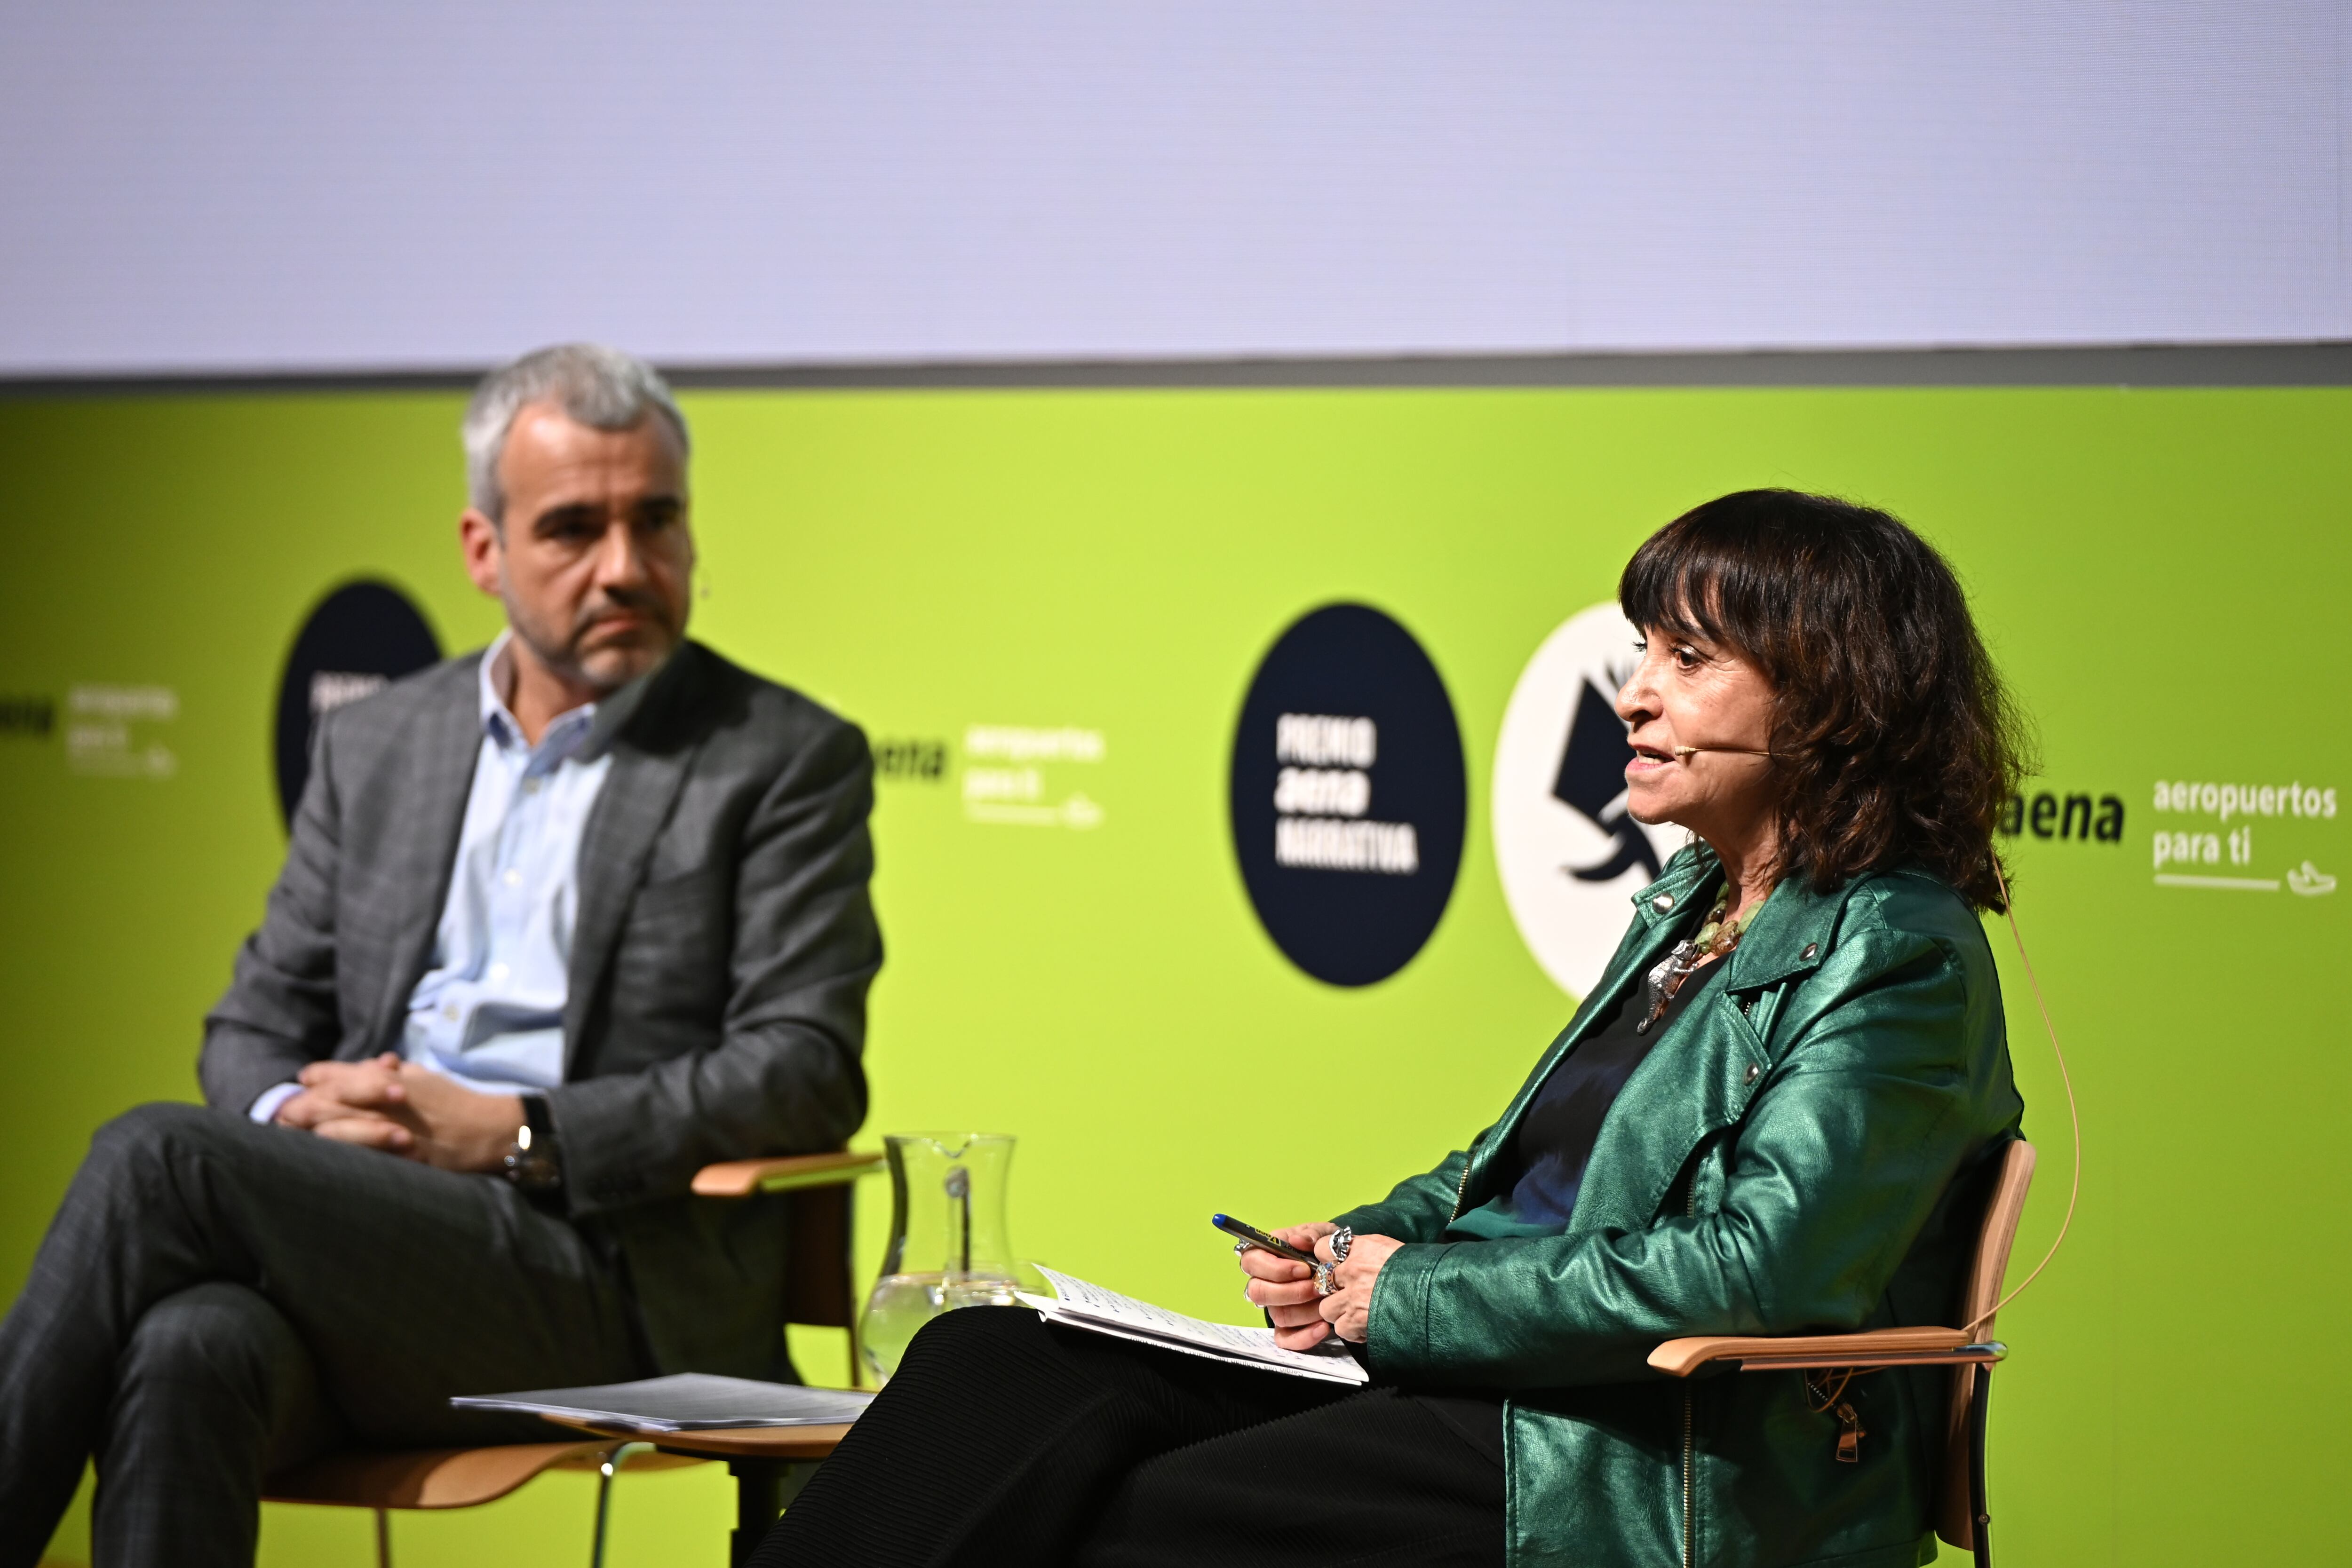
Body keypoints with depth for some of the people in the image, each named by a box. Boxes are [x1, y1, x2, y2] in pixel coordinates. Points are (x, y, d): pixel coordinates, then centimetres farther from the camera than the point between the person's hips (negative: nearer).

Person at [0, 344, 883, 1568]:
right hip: (360, 1254, 4)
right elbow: (254, 1024, 23)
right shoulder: (373, 745, 22)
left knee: (157, 1156, -26)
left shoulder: (787, 760, 7)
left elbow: (807, 1070, -3)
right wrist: (297, 1115, -4)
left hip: (609, 1294, -4)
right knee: (190, 1353, -34)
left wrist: (513, 1135, -13)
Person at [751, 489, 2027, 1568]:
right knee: (987, 1368, -8)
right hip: (1485, 1380, 9)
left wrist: (1408, 1298, -15)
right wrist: (1362, 1246, 5)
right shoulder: (1692, 901, 19)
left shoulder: (1897, 959, -10)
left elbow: (1759, 1266, -21)